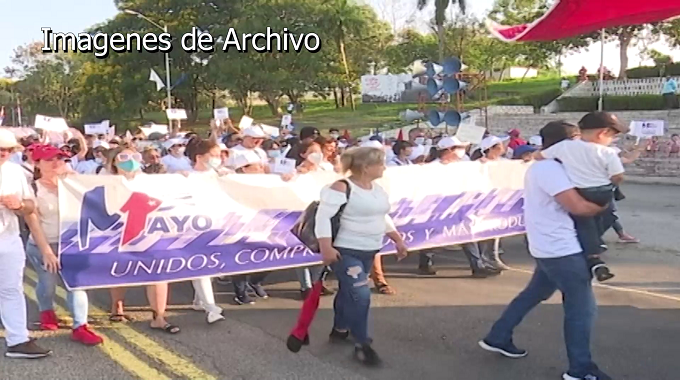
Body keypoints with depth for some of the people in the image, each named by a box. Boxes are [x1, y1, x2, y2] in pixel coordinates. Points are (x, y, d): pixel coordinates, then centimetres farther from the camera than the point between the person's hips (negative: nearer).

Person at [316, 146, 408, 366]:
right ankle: (361, 344, -3)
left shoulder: (378, 190, 9)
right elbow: (323, 216, -21)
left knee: (349, 291, 19)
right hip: (346, 251, -8)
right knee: (360, 294, -14)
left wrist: (398, 240, 17)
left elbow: (384, 218, 21)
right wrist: (326, 247, -27)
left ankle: (340, 330, 37)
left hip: (368, 251, 8)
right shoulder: (342, 188, -17)